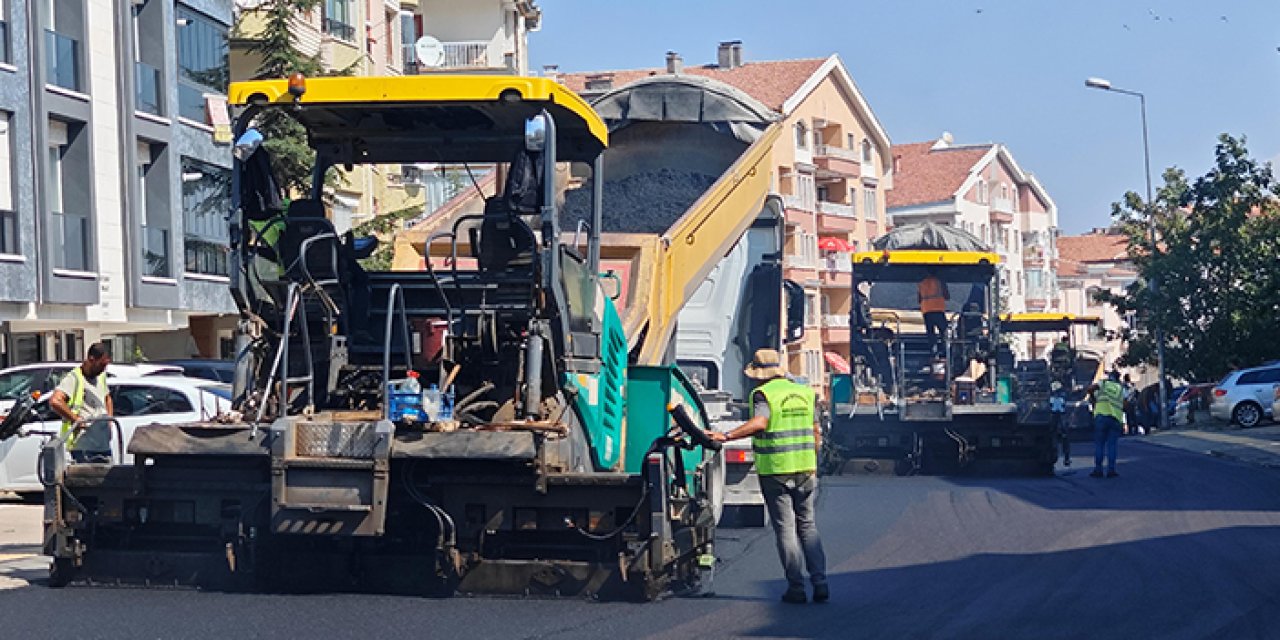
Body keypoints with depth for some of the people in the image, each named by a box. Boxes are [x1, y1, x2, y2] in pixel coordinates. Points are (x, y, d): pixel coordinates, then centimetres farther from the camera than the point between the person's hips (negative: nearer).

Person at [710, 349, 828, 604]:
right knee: (808, 526, 13)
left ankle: (796, 587, 2)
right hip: (805, 469, 4)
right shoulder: (805, 393, 11)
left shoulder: (763, 394, -6)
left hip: (775, 471, -4)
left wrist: (726, 436, -25)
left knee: (785, 529, 2)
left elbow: (759, 422, -25)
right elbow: (815, 434, 14)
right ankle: (820, 583, 6)